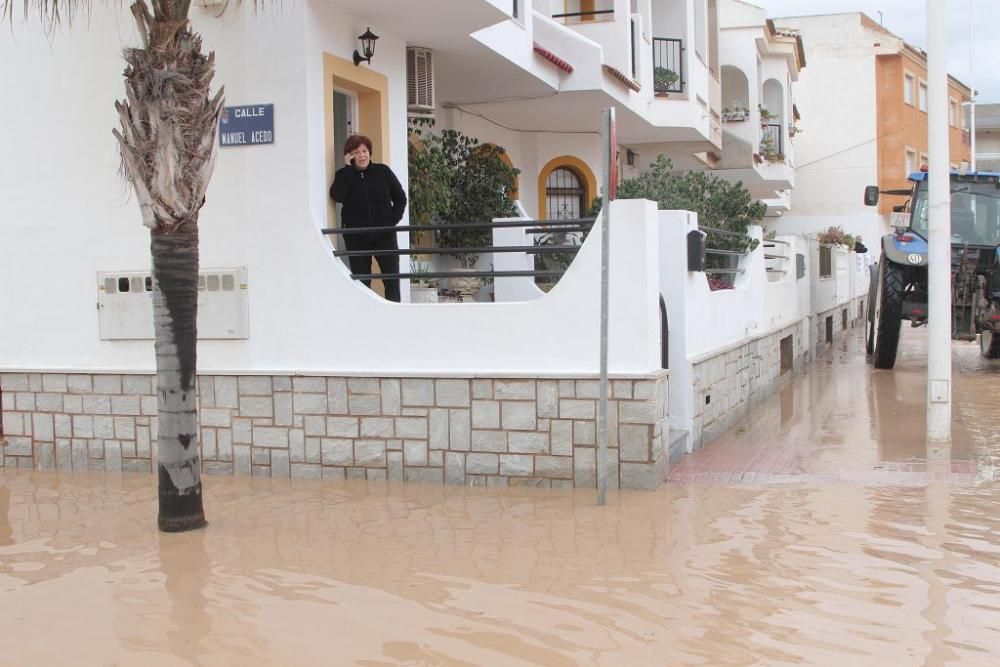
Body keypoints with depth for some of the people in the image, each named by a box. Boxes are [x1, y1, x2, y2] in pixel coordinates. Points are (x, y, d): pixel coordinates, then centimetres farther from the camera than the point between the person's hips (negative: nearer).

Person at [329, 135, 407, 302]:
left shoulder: (383, 171, 3)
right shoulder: (344, 175, 4)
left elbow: (400, 198, 9)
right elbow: (337, 196, -17)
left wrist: (393, 220, -4)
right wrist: (348, 168, -12)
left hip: (384, 234, 0)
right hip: (356, 237, 0)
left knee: (392, 279, -2)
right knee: (361, 281, 4)